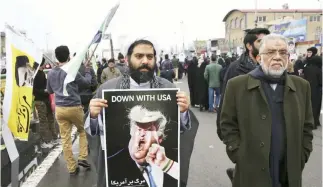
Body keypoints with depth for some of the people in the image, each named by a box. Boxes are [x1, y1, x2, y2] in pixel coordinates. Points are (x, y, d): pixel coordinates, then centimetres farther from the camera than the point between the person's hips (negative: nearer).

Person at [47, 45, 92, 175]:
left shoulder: (51, 73, 4)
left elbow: (49, 91, 18)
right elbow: (87, 83, 3)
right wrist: (88, 72, 19)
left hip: (59, 109, 4)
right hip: (74, 107, -4)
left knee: (65, 139, 6)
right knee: (82, 131, 20)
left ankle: (72, 168, 11)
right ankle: (82, 158, 10)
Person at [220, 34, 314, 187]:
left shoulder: (301, 86, 5)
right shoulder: (237, 85, -6)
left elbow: (307, 127, 10)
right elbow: (228, 124, -3)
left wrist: (300, 159, 3)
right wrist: (239, 157, -8)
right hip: (251, 173, -3)